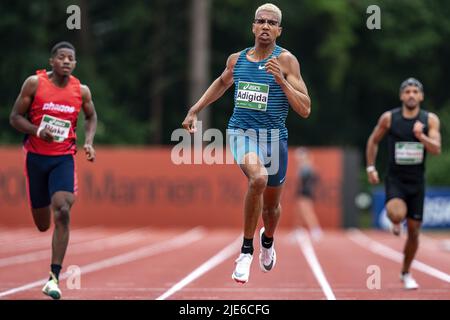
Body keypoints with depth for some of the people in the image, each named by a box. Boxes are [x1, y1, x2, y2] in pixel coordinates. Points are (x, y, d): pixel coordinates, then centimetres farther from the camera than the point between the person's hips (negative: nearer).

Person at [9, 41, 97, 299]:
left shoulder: (81, 91, 0)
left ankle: (54, 278, -19)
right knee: (42, 224, 7)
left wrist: (89, 141, 1)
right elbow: (15, 117, -3)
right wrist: (37, 131, -21)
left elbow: (92, 117, 19)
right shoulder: (34, 83, -6)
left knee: (62, 213, -21)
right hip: (36, 157, 0)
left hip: (64, 158, 0)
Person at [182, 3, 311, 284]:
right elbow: (222, 83, 28)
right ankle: (246, 250, -19)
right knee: (258, 178, -32)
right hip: (241, 131, 0)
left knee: (271, 204, 17)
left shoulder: (286, 60, -7)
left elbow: (305, 110, -12)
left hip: (274, 136, 0)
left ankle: (268, 240, 54)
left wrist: (281, 80, -23)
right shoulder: (237, 59, 4)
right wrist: (195, 110, 24)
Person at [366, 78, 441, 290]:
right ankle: (395, 222, 8)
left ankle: (406, 274, 26)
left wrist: (421, 136, -30)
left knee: (414, 230, 6)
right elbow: (373, 141, 10)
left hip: (416, 181, 2)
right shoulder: (389, 118, -4)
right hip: (395, 179, -2)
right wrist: (371, 167, 4)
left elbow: (436, 149, -13)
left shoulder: (430, 120, -3)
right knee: (397, 214, -32)